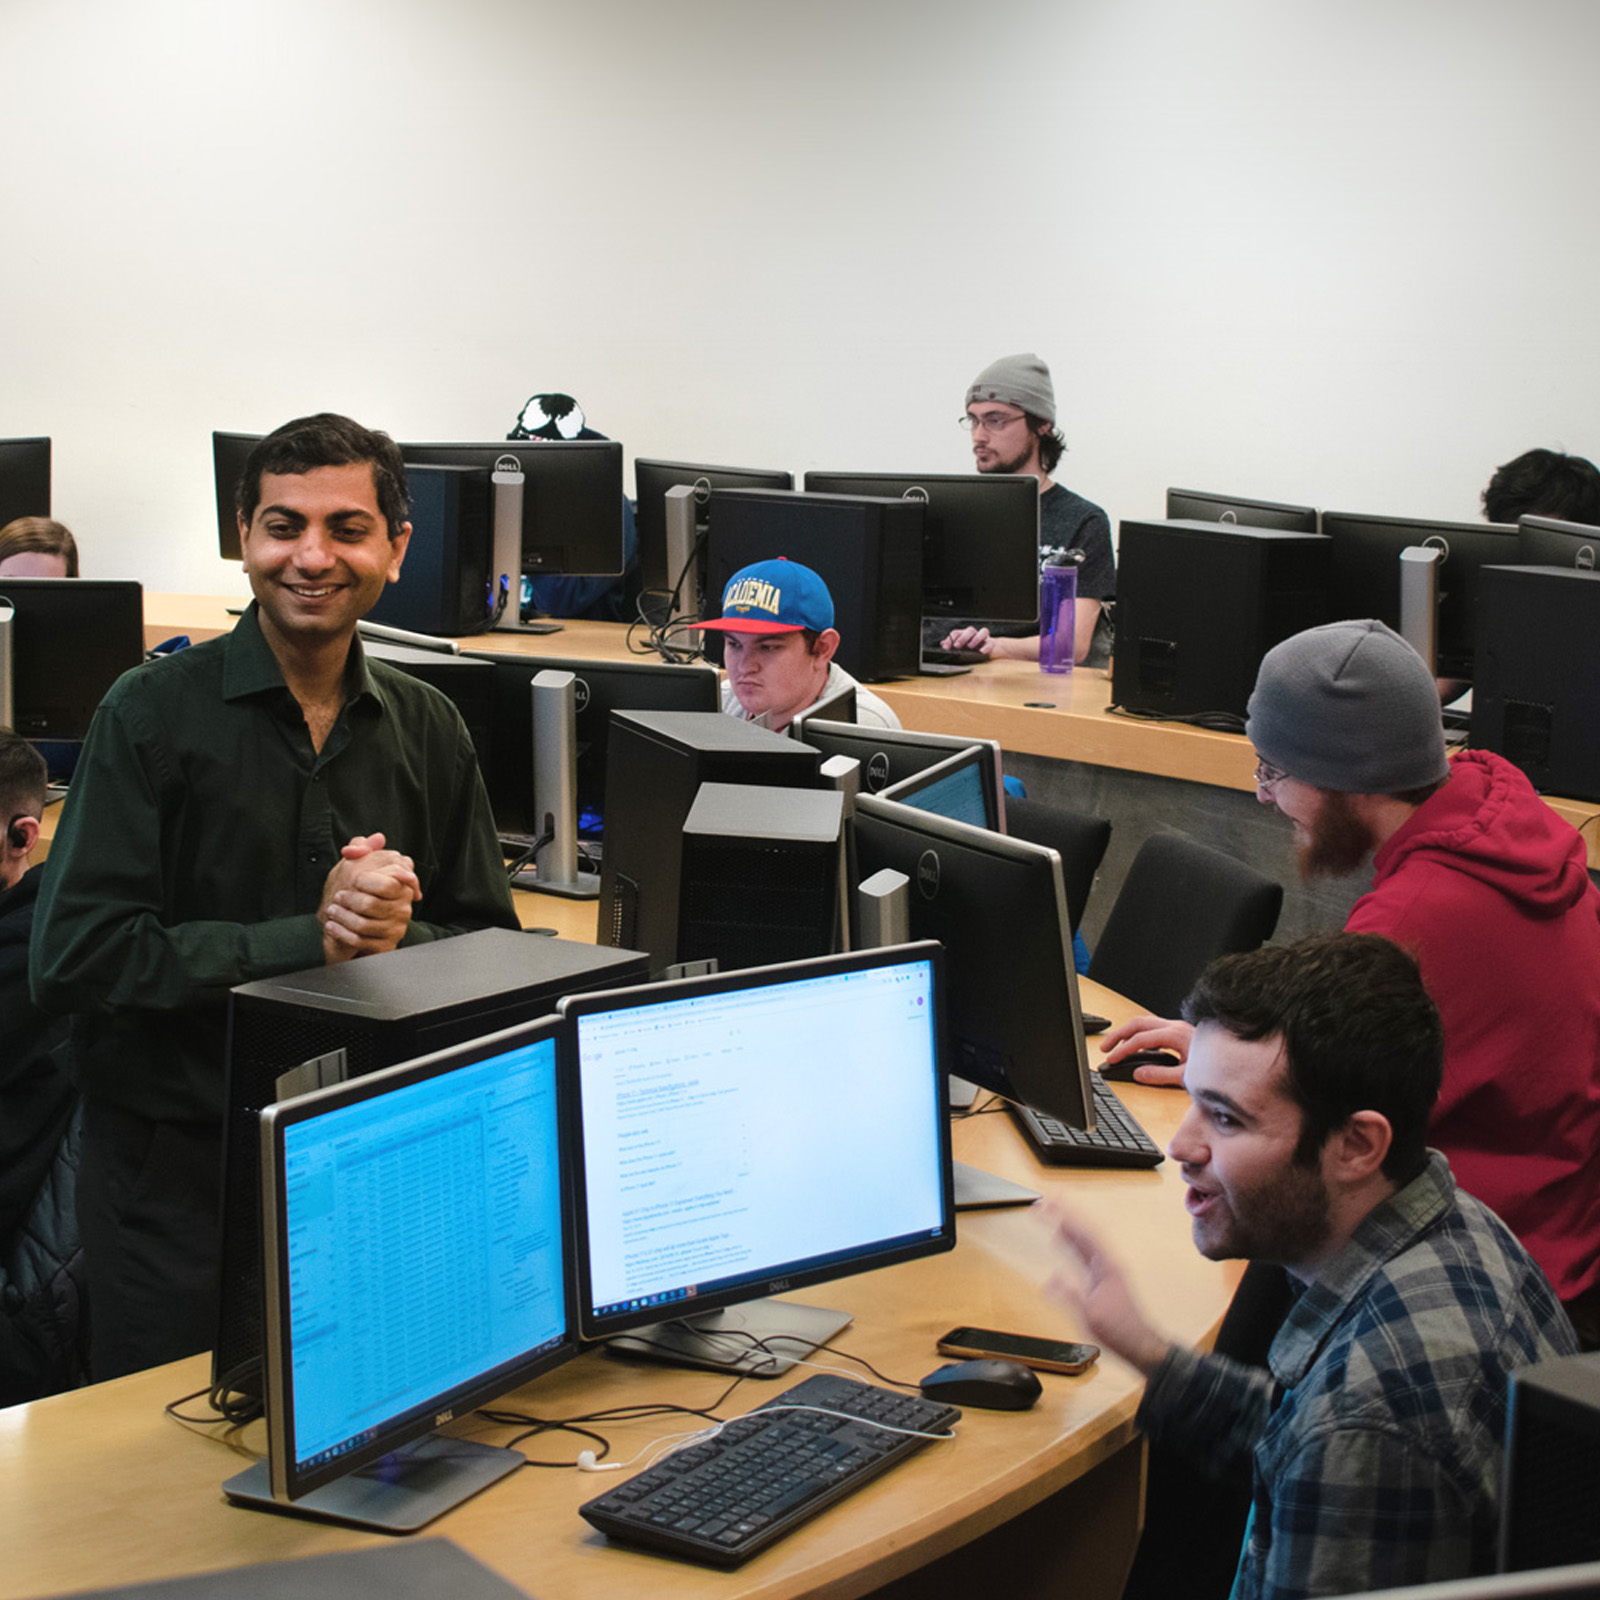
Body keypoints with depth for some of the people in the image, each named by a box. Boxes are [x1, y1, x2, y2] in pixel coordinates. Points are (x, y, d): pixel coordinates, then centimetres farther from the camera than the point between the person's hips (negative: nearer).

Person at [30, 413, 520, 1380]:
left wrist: (399, 936, -15)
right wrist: (309, 939, -19)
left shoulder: (428, 730, 6)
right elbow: (76, 957, -15)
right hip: (178, 1168, -3)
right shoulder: (154, 712, -7)